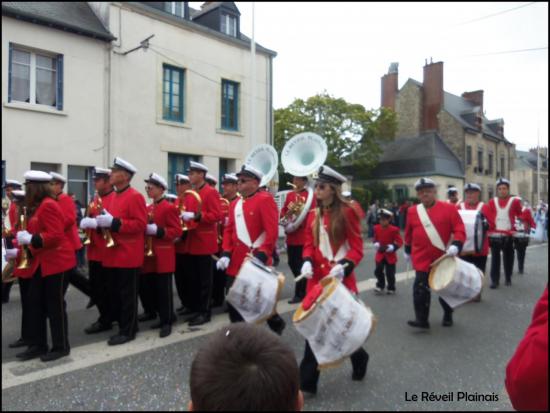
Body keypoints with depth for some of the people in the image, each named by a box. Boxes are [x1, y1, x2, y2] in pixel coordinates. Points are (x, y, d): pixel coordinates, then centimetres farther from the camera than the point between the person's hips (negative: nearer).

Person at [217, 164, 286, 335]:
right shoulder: (235, 204, 13)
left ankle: (276, 324, 36)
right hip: (236, 261, 7)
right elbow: (229, 230, 13)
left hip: (256, 262, -6)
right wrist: (226, 254, 0)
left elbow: (272, 231, -17)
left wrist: (262, 256, -23)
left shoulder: (265, 200, -10)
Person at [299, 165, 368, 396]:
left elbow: (357, 248, -10)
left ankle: (359, 358, 41)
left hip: (340, 277, -4)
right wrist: (307, 261, -11)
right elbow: (309, 244, 9)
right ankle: (307, 382, 16)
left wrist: (343, 266, -27)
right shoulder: (313, 215, 8)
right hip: (317, 277, 5)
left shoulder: (347, 212, -7)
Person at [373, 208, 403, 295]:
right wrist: (376, 245, -6)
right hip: (380, 254, 3)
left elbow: (399, 242, -12)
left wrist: (390, 247, -22)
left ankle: (391, 288, 23)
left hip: (390, 255, -3)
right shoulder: (376, 228, -2)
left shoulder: (394, 229, -14)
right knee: (378, 271, -4)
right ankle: (380, 286, 15)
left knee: (390, 273, 4)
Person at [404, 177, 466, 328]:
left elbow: (459, 230, -8)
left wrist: (456, 245, -24)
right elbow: (409, 233, 15)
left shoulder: (449, 208, -5)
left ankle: (448, 316, 36)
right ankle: (422, 319, 2)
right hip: (422, 259, 1)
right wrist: (407, 251, 21)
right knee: (420, 289, -7)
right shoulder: (412, 211, 3)